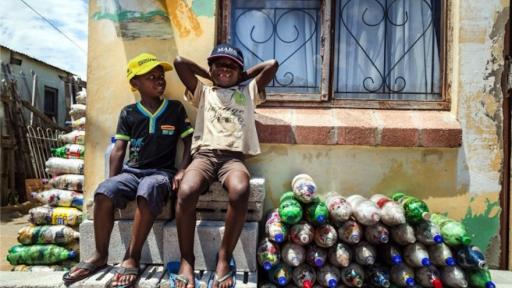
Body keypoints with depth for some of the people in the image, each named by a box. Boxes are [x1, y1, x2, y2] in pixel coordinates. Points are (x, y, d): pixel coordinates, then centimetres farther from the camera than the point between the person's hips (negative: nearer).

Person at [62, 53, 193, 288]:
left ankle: (132, 258, -27)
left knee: (148, 191, -38)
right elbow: (118, 150, 7)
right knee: (104, 191, -29)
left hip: (161, 172, -2)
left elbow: (189, 142, 6)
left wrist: (182, 170, -7)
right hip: (132, 171, 2)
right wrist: (114, 181, -4)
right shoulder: (128, 113, 9)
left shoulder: (176, 109, 6)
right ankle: (100, 256, -10)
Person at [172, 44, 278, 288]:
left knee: (240, 191, -36)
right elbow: (179, 62, 17)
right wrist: (210, 77, 24)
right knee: (186, 192, -33)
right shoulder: (202, 92, 23)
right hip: (204, 154, 1)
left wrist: (243, 77, 25)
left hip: (233, 157, 0)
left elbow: (272, 64, 18)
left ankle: (224, 257, -16)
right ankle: (186, 260, -14)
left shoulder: (247, 92, 24)